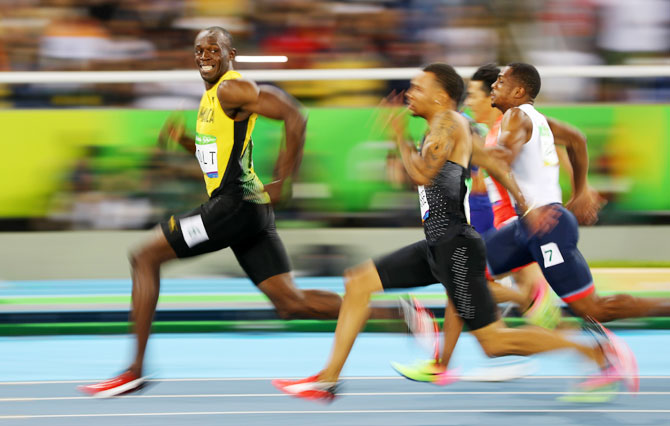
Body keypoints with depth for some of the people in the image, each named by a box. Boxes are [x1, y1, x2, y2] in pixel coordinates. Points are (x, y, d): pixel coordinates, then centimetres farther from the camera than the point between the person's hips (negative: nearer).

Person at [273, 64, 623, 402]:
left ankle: (593, 351, -3)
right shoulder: (451, 127, 18)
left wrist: (400, 137, -9)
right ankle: (329, 378, 10)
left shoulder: (448, 121, -10)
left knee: (493, 341, -9)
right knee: (358, 283, 8)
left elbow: (422, 174, -22)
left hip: (456, 247, -10)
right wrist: (527, 210, 26)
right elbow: (493, 166, 23)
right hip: (437, 245, 10)